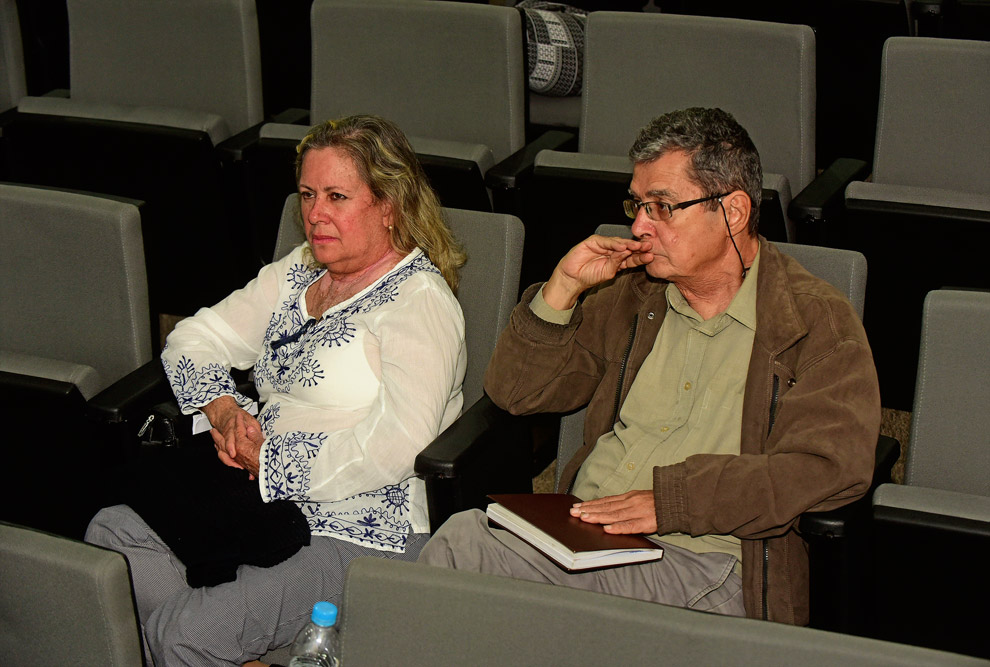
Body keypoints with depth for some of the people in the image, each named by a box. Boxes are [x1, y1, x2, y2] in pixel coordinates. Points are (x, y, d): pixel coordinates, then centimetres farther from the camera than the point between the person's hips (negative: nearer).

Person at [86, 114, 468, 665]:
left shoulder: (420, 300, -9)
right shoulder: (297, 273, 17)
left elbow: (398, 443, -23)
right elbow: (195, 338, 19)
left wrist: (269, 459, -15)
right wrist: (223, 410, -2)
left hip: (361, 534, -8)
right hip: (260, 497, 8)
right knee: (110, 533, -15)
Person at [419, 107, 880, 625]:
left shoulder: (818, 323, 2)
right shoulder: (629, 295, 19)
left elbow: (832, 466, -13)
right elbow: (515, 392, 21)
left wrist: (671, 501, -19)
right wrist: (563, 288, 5)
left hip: (702, 563, -6)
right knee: (461, 538, -27)